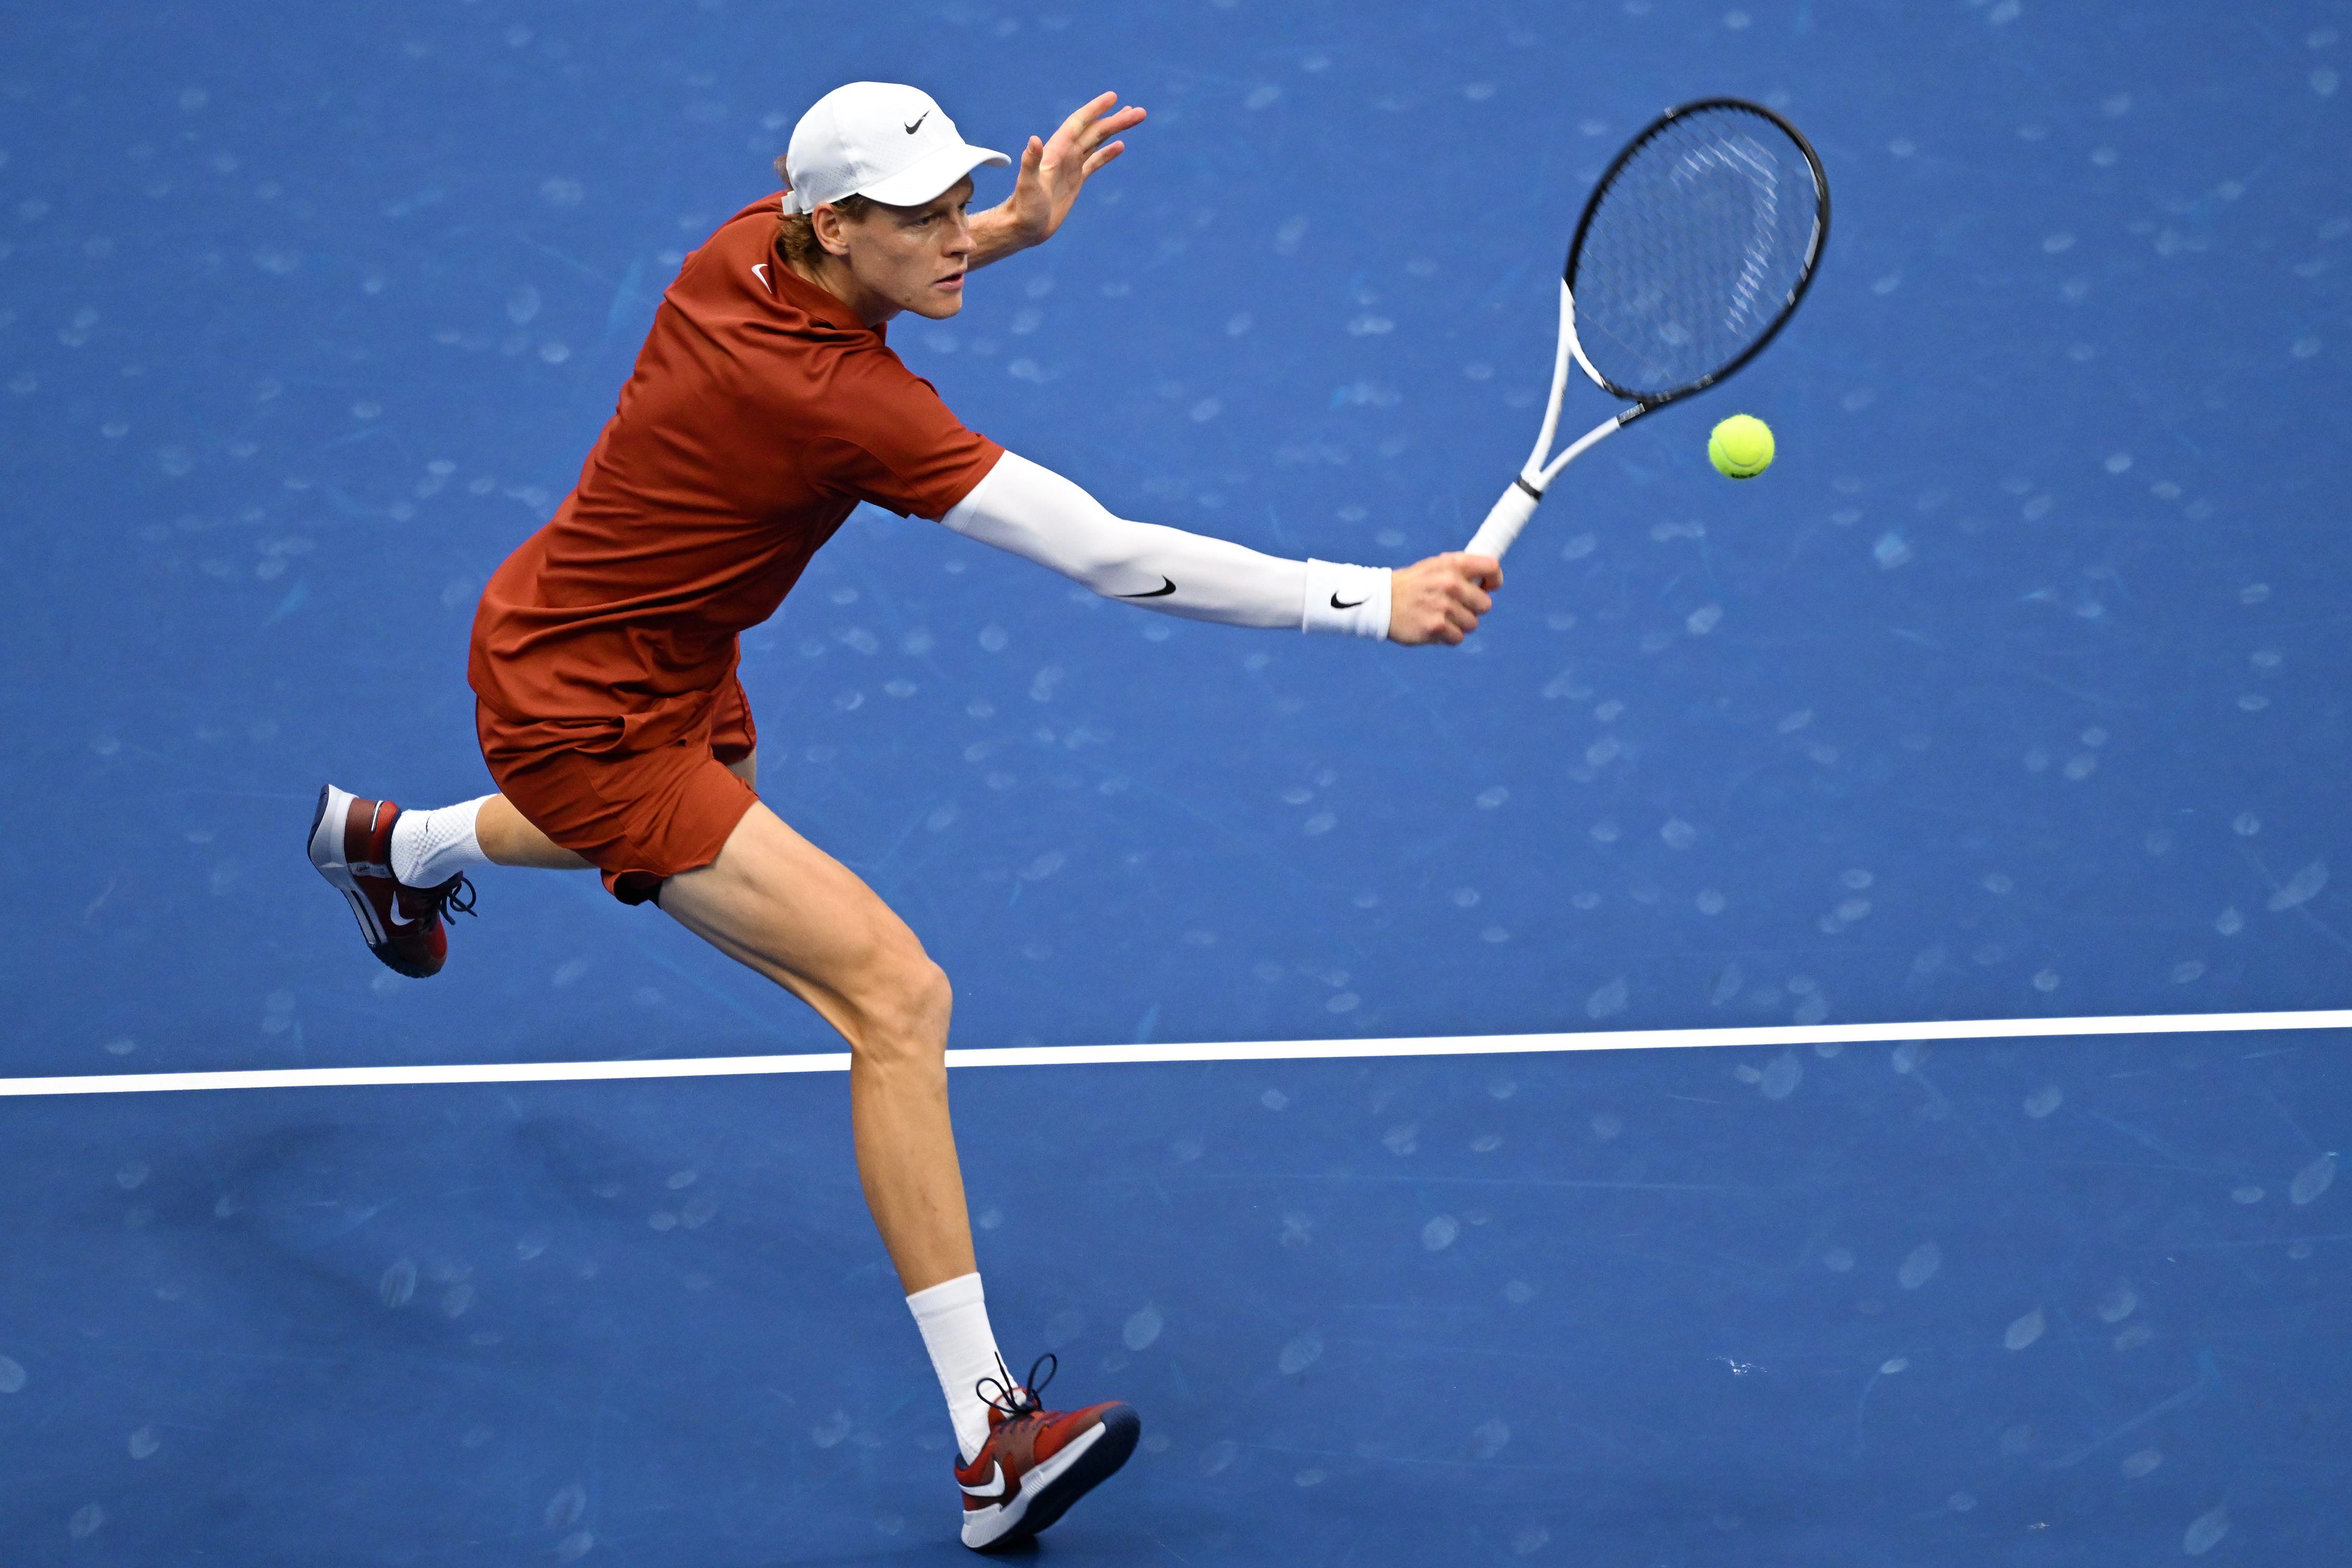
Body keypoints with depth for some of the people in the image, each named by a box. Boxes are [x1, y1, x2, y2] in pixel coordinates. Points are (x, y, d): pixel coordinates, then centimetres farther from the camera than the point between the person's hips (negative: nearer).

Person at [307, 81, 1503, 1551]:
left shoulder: (757, 242, -12)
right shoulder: (845, 402, -35)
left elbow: (898, 266, 16)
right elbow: (1113, 557, -38)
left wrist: (1015, 225, -5)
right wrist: (1378, 601, -38)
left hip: (664, 658, 10)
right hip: (579, 706, -10)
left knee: (686, 823, 43)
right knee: (895, 992, -20)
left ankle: (393, 842, 74)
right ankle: (990, 1441, -20)